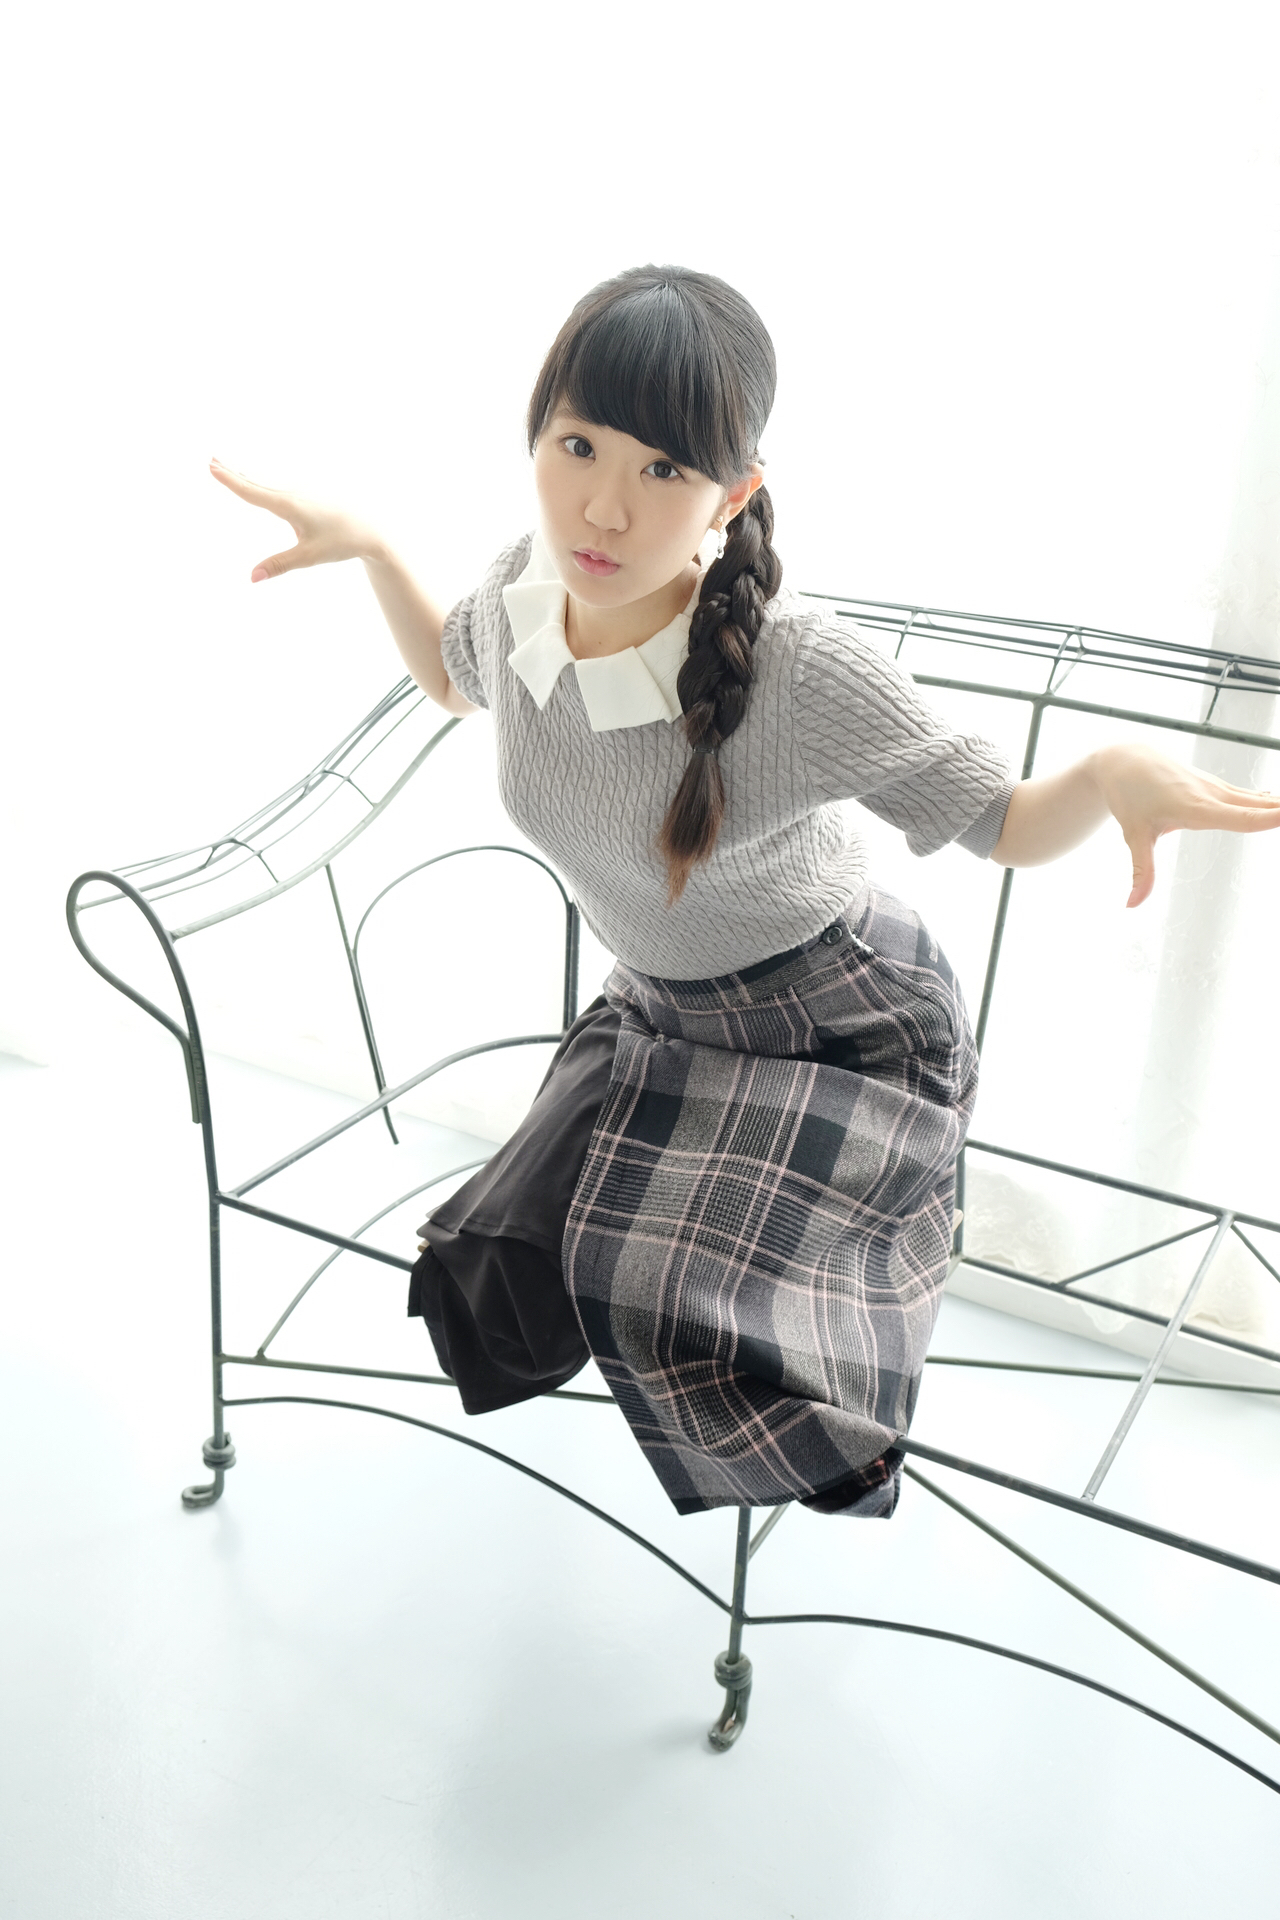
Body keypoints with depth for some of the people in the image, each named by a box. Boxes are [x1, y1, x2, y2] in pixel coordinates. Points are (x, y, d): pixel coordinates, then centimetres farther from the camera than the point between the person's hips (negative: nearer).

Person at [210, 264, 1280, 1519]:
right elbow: (453, 678, 11)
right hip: (661, 1018, 6)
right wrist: (368, 547, 0)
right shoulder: (527, 587, -15)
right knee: (505, 1270, -3)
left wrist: (1115, 775, -42)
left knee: (696, 1317, -22)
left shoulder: (800, 672, -33)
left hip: (839, 1034, -5)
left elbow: (1006, 827, -20)